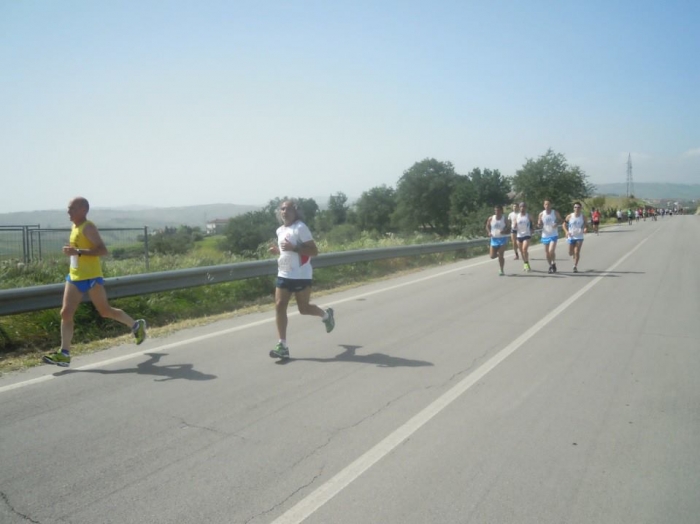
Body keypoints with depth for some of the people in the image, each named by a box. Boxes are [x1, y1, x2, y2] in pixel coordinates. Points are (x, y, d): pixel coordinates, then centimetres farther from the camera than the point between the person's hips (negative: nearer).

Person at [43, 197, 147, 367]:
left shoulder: (88, 228, -13)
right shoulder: (75, 227, 13)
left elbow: (103, 251, -24)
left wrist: (78, 252, -30)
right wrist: (71, 251, 14)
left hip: (91, 277, -8)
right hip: (74, 277, 8)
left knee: (105, 311, 4)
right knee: (66, 313, -2)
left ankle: (136, 325, 25)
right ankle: (64, 354, 0)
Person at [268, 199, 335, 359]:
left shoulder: (300, 227, -12)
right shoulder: (280, 230, 12)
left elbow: (314, 251, -16)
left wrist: (293, 248, -26)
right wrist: (277, 250, 5)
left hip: (301, 276, -7)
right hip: (283, 275, 7)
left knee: (303, 308, 4)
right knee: (279, 306, -4)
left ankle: (326, 315, 38)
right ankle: (282, 346, 1)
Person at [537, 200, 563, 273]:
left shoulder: (555, 213, -4)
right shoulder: (541, 214, -1)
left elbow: (560, 220, 9)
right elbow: (539, 225, 5)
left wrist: (557, 224, -12)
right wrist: (539, 225, -19)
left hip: (554, 235, -3)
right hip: (545, 235, 3)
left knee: (551, 251, -17)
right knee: (547, 253, 9)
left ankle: (554, 264, 5)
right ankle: (551, 266, 27)